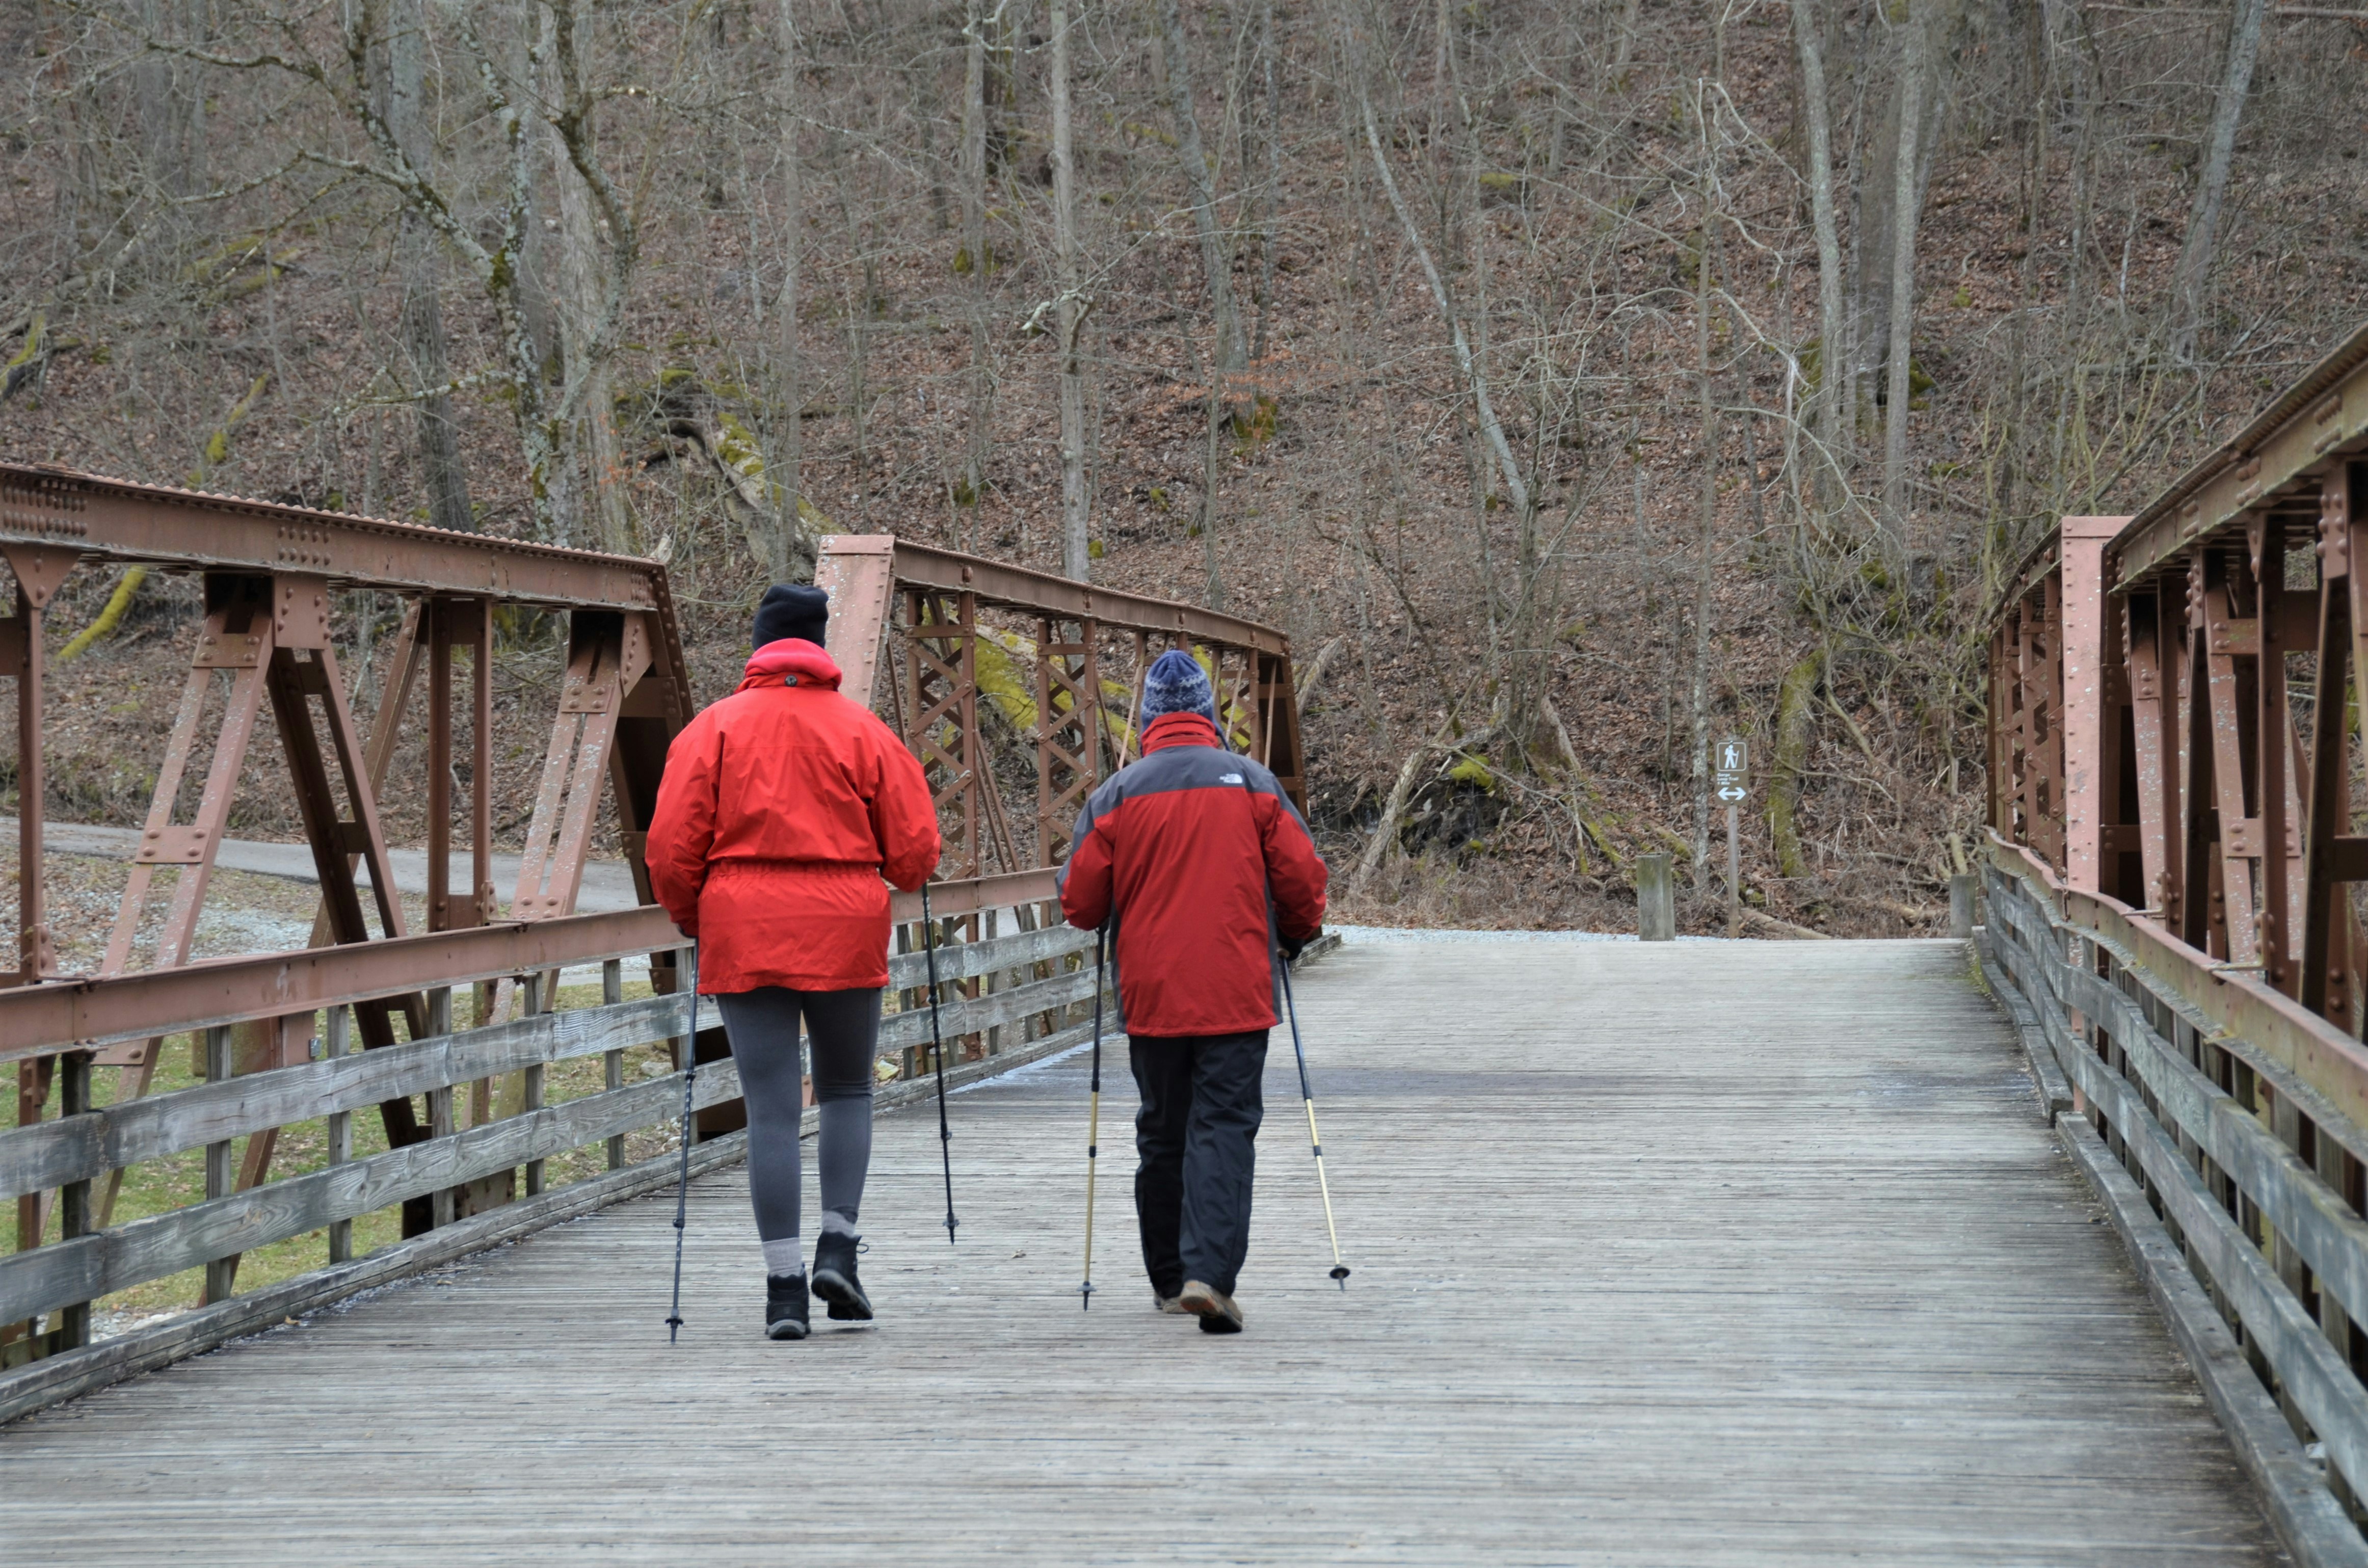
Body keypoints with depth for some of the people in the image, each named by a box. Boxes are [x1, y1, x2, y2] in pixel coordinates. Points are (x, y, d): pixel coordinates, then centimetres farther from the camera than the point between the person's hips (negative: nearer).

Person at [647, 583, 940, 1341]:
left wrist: (694, 921, 15)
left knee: (772, 1109, 1)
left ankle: (784, 1283, -3)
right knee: (847, 1090, 17)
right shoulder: (862, 730, 4)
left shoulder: (713, 729, 3)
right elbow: (914, 849, 2)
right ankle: (837, 1243, 0)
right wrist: (893, 879, 25)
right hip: (846, 933, 0)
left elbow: (672, 850, -2)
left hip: (744, 933, 0)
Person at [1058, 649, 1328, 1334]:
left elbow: (1080, 902, 2)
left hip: (1151, 995, 1)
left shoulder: (1118, 794, 1)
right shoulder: (1252, 784, 2)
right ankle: (1210, 1274, -20)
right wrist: (1296, 935, 22)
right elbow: (1303, 879, 3)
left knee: (1162, 1134, 14)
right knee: (1225, 1128, -4)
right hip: (1237, 995, -1)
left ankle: (1170, 1279, 22)